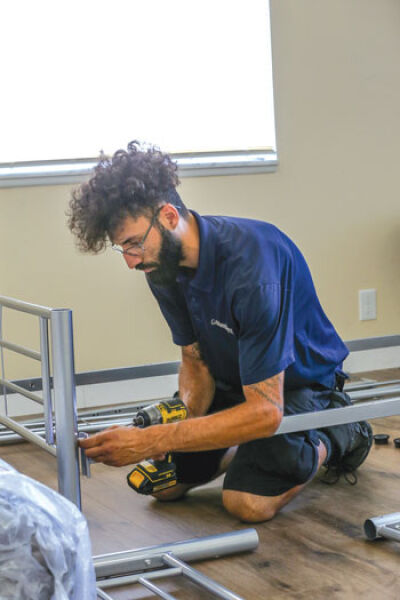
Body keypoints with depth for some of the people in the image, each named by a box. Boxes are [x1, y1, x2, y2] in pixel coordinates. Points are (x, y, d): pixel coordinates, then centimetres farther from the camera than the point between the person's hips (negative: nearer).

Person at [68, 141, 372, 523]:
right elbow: (196, 361, -3)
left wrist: (151, 441, -42)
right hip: (232, 378, 7)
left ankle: (334, 439, 4)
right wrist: (185, 415, -26)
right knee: (166, 483, 2)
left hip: (296, 379, -7)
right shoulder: (164, 263, -14)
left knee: (248, 501, -22)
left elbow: (266, 411, -38)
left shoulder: (253, 265, -38)